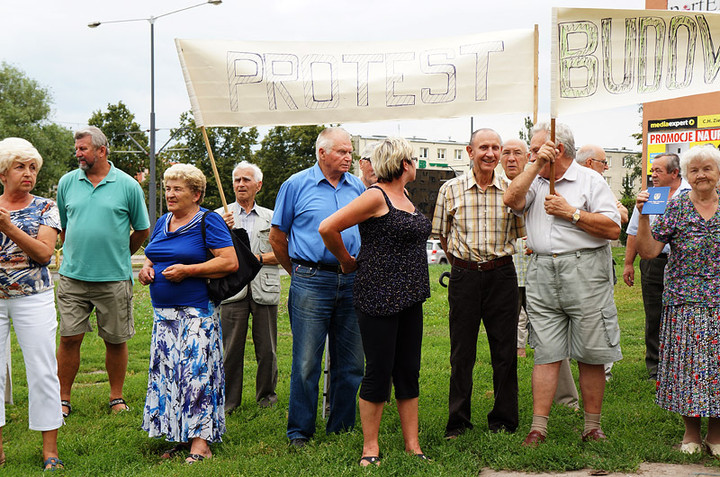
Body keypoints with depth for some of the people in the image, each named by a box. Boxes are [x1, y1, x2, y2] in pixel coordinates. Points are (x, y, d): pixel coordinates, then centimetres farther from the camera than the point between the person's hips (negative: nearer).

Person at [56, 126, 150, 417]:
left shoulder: (128, 186, -1)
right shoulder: (67, 182, 7)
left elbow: (142, 231, 8)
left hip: (114, 278, -1)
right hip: (73, 276, 2)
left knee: (115, 340, 6)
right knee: (69, 338, 0)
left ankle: (117, 398, 20)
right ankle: (63, 399, 12)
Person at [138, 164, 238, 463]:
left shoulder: (208, 222, -5)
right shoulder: (162, 223, 17)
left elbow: (230, 262, -14)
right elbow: (153, 257, 30)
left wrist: (187, 270, -16)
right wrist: (146, 270, 6)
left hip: (197, 312, -7)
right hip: (163, 314, 7)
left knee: (197, 373, -10)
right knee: (167, 374, 6)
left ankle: (200, 444, -7)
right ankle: (179, 437, 14)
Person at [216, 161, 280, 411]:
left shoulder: (271, 217, 14)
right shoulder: (220, 215, 9)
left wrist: (258, 258, -8)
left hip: (265, 289, 1)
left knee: (266, 348, 5)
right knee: (231, 347, -1)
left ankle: (266, 393, 21)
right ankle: (229, 398, 10)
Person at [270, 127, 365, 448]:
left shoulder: (358, 187, 11)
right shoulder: (296, 185, 1)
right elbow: (277, 238, 6)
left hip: (352, 282, 4)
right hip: (312, 284, -4)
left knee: (350, 363, 8)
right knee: (306, 364, -2)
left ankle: (342, 428, 20)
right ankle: (300, 433, 8)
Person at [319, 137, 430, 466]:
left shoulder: (404, 198, 14)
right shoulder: (376, 196, -12)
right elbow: (327, 228, -16)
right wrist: (348, 262, -3)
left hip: (409, 298, 8)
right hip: (378, 298, -8)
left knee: (408, 371, 10)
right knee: (379, 372, -2)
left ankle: (412, 446, 17)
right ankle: (370, 448, 10)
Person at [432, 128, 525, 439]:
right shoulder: (451, 189, 2)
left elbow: (520, 234, 13)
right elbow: (442, 234, 11)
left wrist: (496, 260, 7)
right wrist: (462, 263, 9)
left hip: (502, 275, 1)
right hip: (464, 276, -1)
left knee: (505, 349, 4)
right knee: (461, 352, 4)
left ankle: (503, 420, 16)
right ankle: (457, 422, 15)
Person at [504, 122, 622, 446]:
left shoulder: (589, 180, 2)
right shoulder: (535, 182, 16)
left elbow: (613, 228, -6)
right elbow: (512, 200, -5)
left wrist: (571, 213, -9)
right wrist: (536, 166, -5)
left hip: (584, 270, -3)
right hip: (542, 274, 4)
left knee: (590, 355, 2)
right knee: (546, 354, 2)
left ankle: (592, 426, 11)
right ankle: (538, 427, 4)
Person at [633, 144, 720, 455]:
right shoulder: (675, 208, 2)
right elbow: (647, 252, -3)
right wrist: (643, 216, -12)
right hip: (684, 301, -1)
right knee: (687, 364, 1)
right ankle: (691, 432, 17)